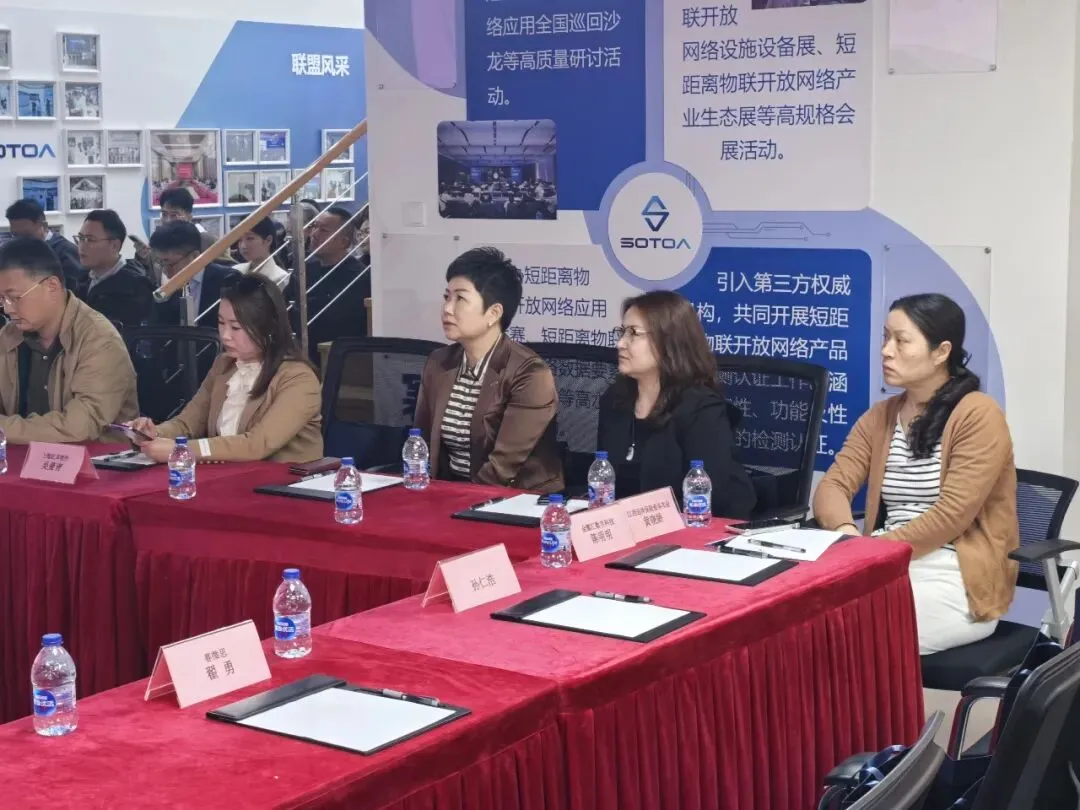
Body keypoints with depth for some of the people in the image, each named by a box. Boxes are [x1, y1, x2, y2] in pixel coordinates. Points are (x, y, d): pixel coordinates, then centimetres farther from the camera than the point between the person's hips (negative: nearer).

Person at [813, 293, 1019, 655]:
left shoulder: (978, 414, -6)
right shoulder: (878, 418, 13)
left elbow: (953, 514, -14)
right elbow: (832, 485, 3)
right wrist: (848, 534, -19)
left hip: (959, 579, -5)